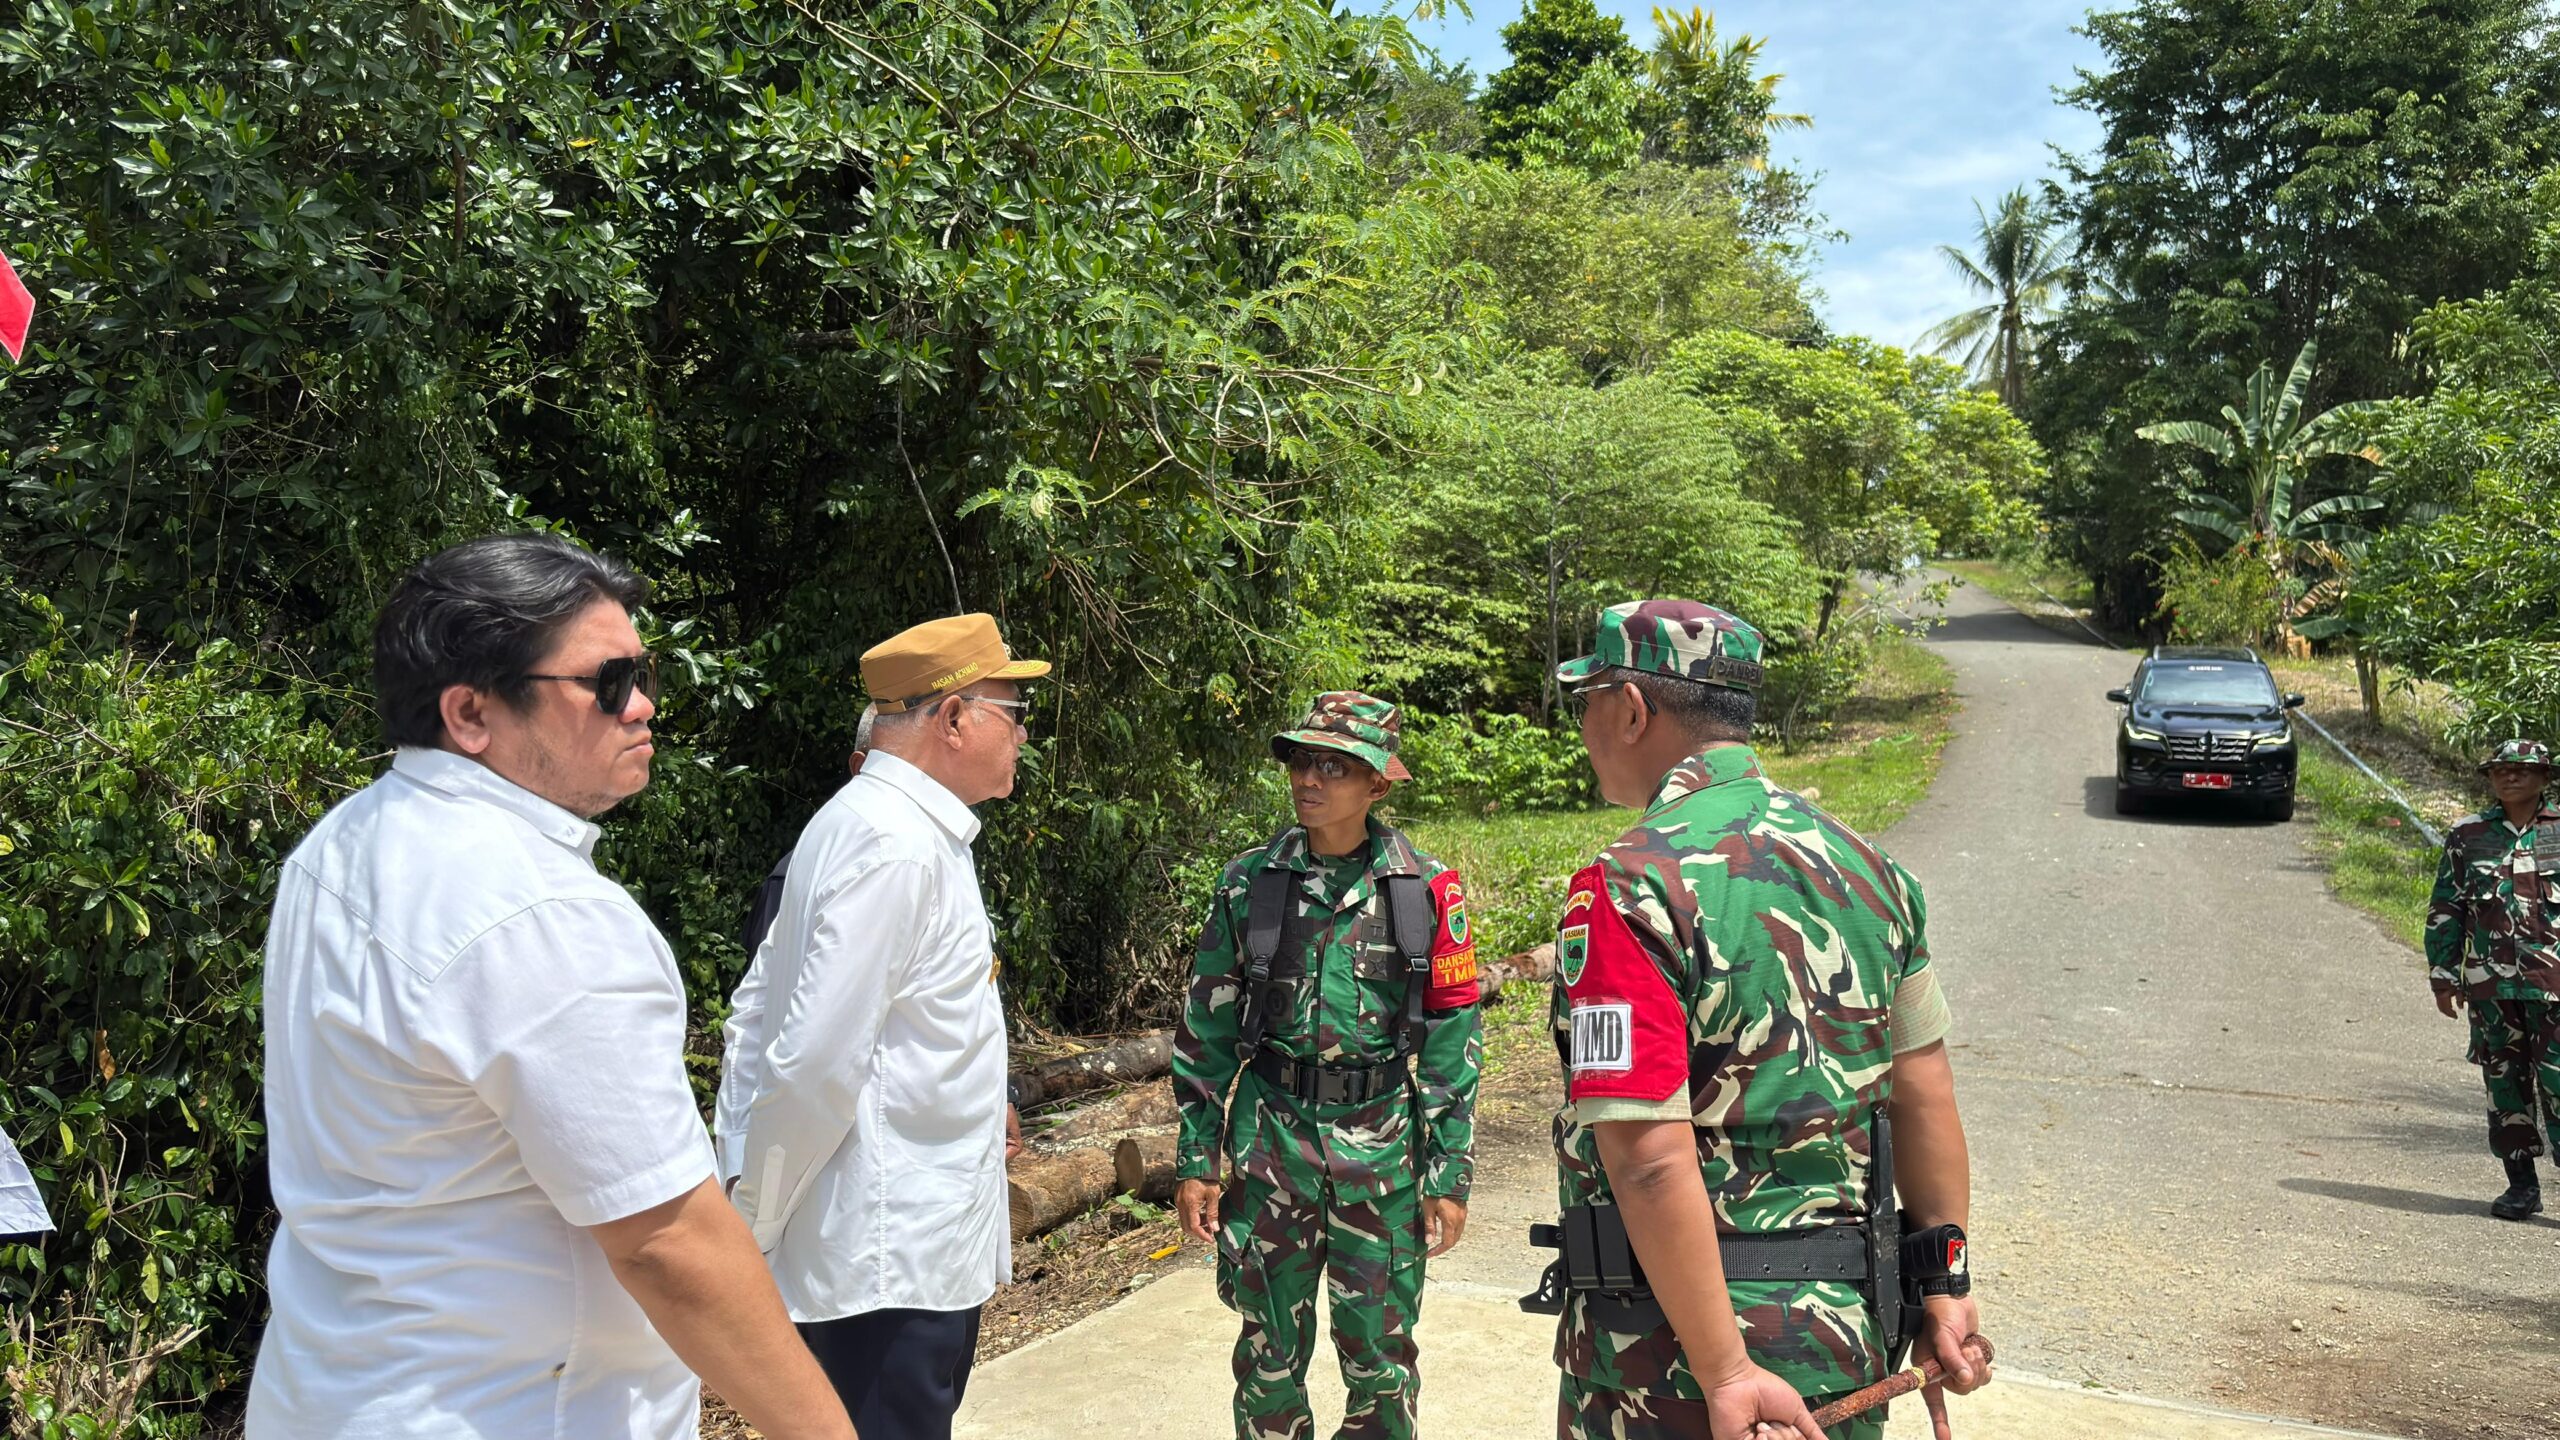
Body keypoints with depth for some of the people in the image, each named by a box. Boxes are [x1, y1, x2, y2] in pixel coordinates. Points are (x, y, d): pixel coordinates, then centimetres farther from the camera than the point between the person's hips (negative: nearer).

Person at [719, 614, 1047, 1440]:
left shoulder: (866, 821, 11)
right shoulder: (899, 847, -21)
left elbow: (758, 1013, 14)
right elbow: (816, 1060, -24)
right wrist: (754, 1224, -12)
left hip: (904, 1246, 10)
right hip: (891, 1263, -10)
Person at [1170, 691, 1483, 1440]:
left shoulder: (1426, 890, -4)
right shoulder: (1249, 881, -1)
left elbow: (1453, 1037, 0)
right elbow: (1207, 1026, 5)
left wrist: (1450, 1174, -2)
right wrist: (1195, 1160, 3)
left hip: (1382, 1142, -1)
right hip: (1272, 1134, 1)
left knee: (1379, 1349, 8)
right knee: (1270, 1347, 11)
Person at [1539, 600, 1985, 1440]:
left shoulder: (1629, 890, -19)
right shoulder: (1862, 864, 3)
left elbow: (1654, 1163, -25)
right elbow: (1924, 1095, 7)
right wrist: (1946, 1286, 13)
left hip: (1677, 1346, -6)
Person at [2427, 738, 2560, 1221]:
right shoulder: (2467, 836, 7)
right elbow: (2445, 910, 10)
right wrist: (2444, 976, 6)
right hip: (2490, 982, 2)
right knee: (2504, 1080, 7)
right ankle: (2521, 1184, 16)